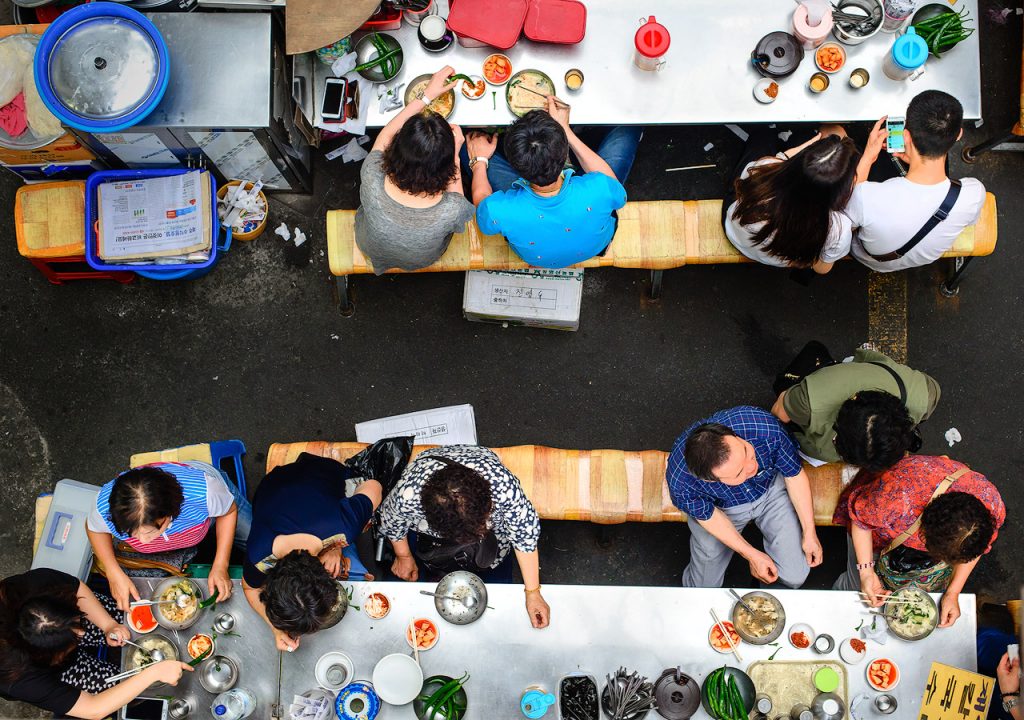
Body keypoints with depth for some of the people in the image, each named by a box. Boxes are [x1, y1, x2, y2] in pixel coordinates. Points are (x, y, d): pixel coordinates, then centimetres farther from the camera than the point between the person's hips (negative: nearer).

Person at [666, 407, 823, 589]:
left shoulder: (767, 429, -41)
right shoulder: (679, 480, -41)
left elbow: (794, 475, -18)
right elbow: (707, 516, -16)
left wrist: (809, 533, -11)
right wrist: (751, 555, -11)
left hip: (771, 487, 1)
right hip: (722, 506, -1)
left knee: (795, 577, -6)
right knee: (704, 585, 6)